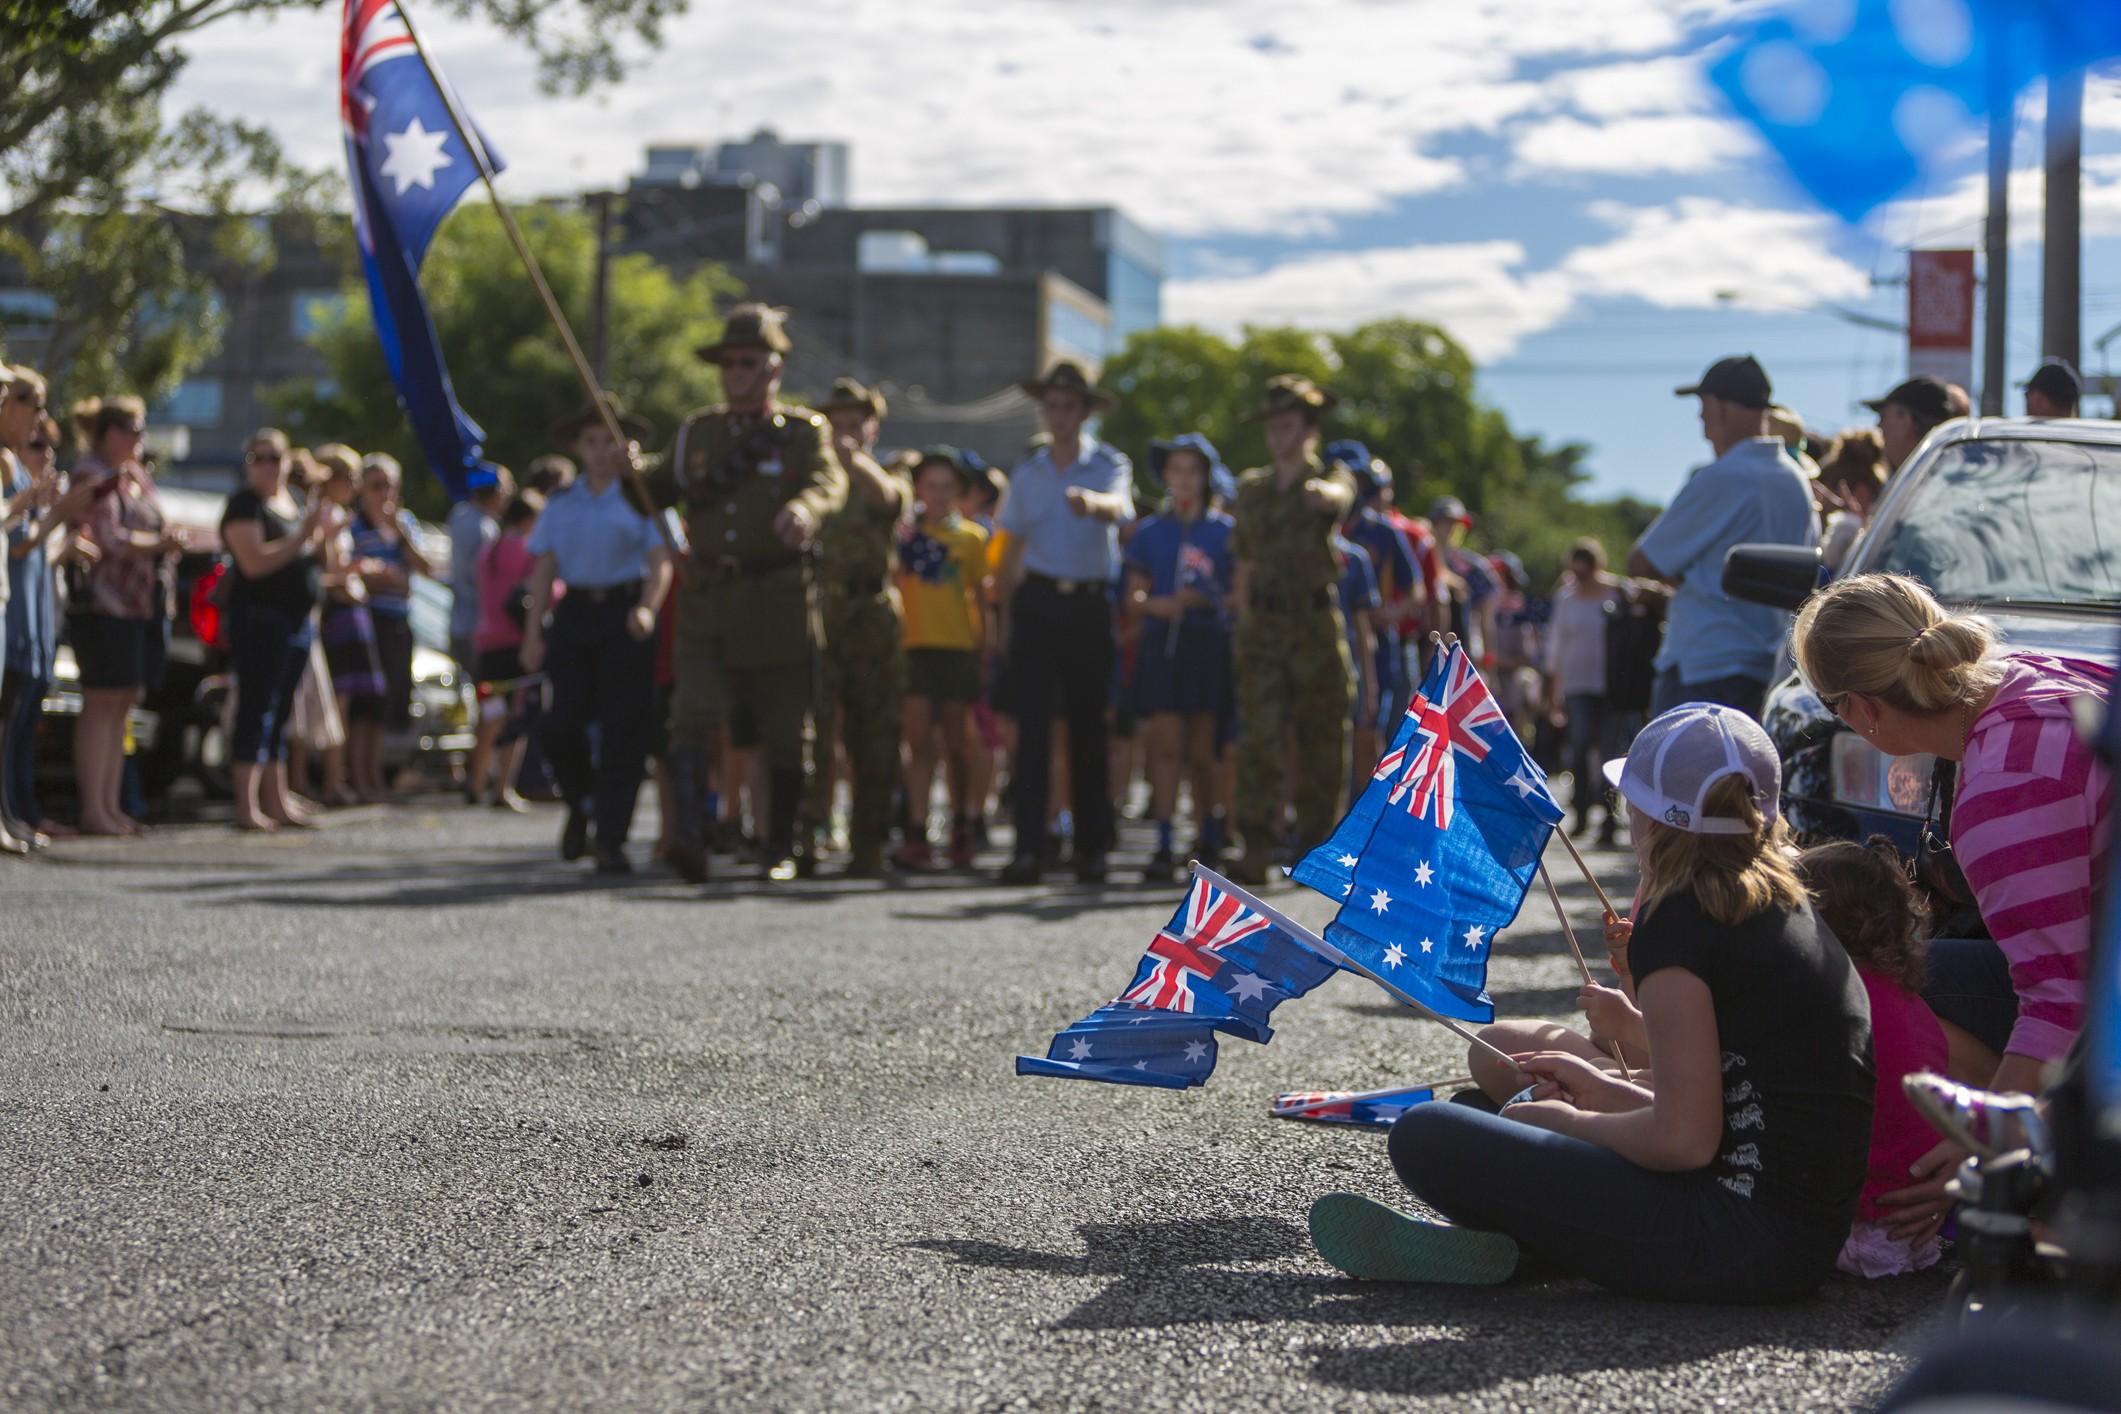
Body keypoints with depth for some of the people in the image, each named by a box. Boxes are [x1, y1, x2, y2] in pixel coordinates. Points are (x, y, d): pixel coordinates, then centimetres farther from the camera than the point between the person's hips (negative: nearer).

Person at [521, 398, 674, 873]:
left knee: (622, 728, -5)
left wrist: (647, 608, -21)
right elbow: (544, 570, 11)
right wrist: (533, 633, 3)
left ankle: (610, 839, -1)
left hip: (624, 616, -2)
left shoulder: (640, 499, 5)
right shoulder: (561, 504, 13)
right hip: (575, 615, 2)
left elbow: (660, 562, -3)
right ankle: (581, 804, 23)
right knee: (561, 724, -6)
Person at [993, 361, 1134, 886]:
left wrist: (1093, 503, -47)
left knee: (1087, 725, 3)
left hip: (1090, 604, -2)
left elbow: (1118, 506, -24)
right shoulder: (1027, 472, 12)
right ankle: (1028, 847, -13)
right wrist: (1006, 613, 13)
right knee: (1032, 721, -8)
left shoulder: (1109, 465, 0)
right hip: (1037, 601, 2)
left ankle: (1091, 848, 12)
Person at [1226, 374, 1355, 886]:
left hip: (1317, 626, -2)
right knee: (1258, 737, -11)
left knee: (1322, 742, 3)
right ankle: (1255, 850, -17)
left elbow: (1339, 495, -23)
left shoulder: (1331, 478, 4)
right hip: (1263, 627, 2)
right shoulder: (1251, 488, 16)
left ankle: (1312, 848, 15)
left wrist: (1322, 492, -46)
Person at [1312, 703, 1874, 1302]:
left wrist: (1569, 1122, -1)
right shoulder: (1790, 909, 14)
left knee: (1423, 1138, -14)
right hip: (1811, 1236, 10)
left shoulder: (1675, 924, -13)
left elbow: (1683, 1138, -18)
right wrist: (1605, 1092, 21)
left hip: (1748, 1242, -10)